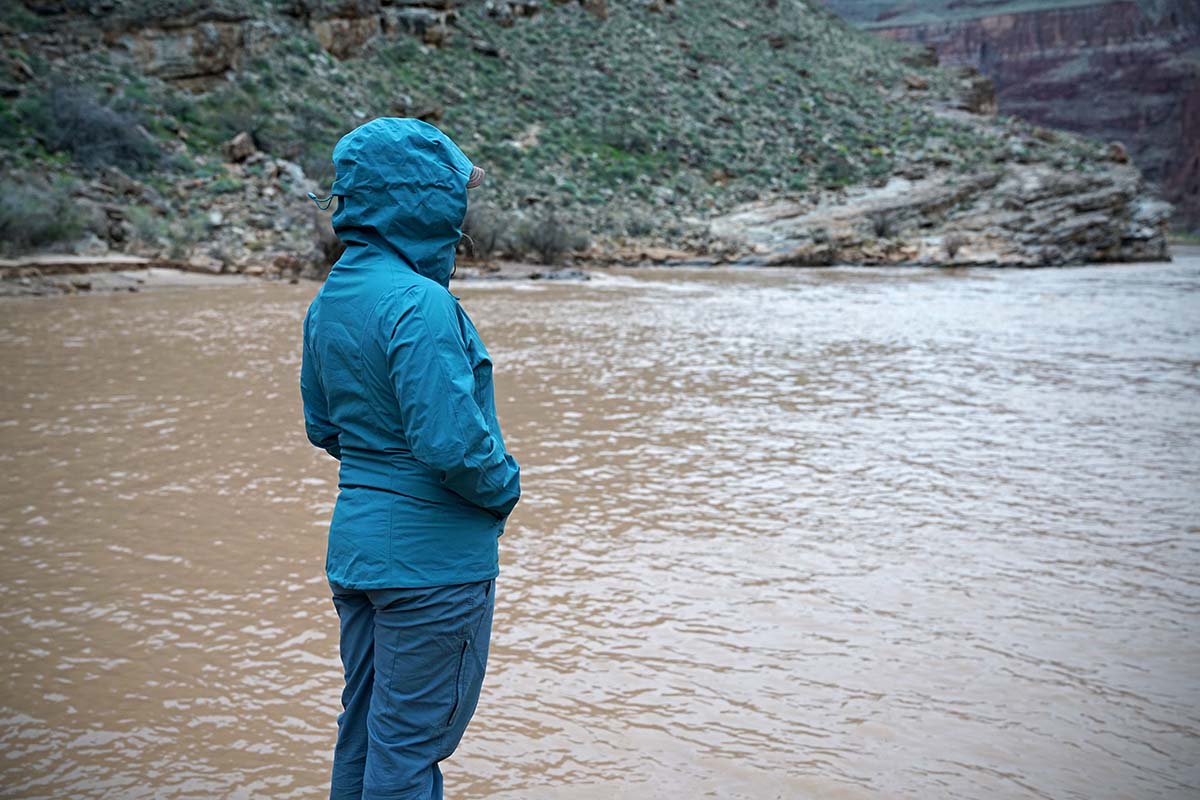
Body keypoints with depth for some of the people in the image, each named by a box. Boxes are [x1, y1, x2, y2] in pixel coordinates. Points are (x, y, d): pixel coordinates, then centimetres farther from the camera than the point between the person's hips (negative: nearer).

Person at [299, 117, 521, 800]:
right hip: (432, 560, -9)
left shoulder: (330, 299, 6)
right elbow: (450, 441, -26)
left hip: (356, 547, 9)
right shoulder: (419, 303, -22)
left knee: (363, 732, 21)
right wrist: (505, 487, -8)